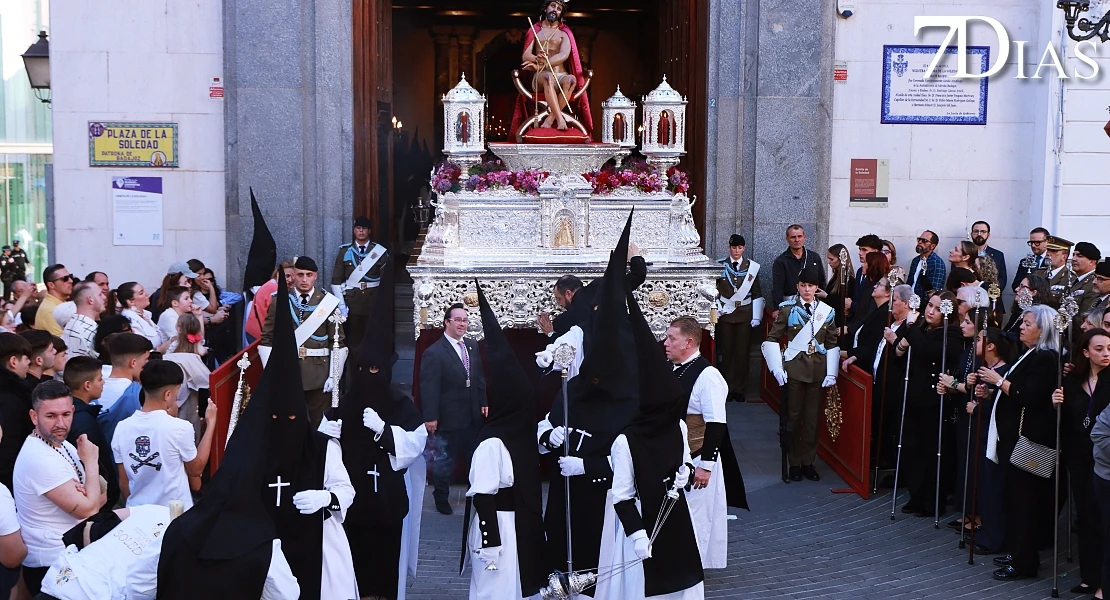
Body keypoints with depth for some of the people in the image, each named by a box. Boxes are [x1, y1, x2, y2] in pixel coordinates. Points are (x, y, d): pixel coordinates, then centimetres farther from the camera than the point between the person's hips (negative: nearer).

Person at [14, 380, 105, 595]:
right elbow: (88, 511, -22)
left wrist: (83, 494, -17)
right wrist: (91, 461, -13)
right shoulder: (40, 458, -24)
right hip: (52, 565, -8)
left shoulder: (62, 444, 4)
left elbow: (102, 495, 5)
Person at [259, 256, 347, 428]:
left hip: (319, 375, -1)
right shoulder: (279, 301, 3)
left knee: (321, 423, 5)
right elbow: (267, 340, 3)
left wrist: (334, 376, -6)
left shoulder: (328, 302, 1)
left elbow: (339, 342, 0)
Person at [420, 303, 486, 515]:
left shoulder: (472, 346, 3)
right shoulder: (433, 353, -18)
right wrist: (430, 417, -20)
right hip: (448, 417, -6)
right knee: (444, 460, 10)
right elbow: (429, 387, -19)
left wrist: (483, 402, 10)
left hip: (472, 416, 6)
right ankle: (441, 498, 27)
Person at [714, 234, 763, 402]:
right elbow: (714, 290, 4)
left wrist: (756, 317, -2)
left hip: (745, 314, 1)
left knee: (743, 352, 1)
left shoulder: (752, 267, 5)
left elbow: (757, 293, 5)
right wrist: (715, 312, -5)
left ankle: (739, 389, 9)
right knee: (726, 352, 0)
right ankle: (728, 388, 8)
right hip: (725, 313, -1)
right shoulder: (720, 265, 2)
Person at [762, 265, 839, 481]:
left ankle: (808, 462, 18)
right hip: (794, 368, -2)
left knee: (812, 417, 6)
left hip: (818, 370, 2)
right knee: (794, 416, 3)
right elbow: (772, 339, 0)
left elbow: (832, 344, 8)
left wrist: (832, 373, 0)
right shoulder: (787, 309, -1)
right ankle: (795, 462, 13)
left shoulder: (827, 311, 6)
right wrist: (777, 368, -8)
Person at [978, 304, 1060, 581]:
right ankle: (1017, 552, 24)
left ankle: (1024, 563, 3)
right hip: (1015, 436, 10)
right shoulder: (1031, 355, 16)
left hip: (1029, 442, -10)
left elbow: (1029, 398, -24)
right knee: (1016, 497, 15)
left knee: (1023, 499, -5)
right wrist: (991, 388, 12)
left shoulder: (1046, 359, -16)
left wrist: (999, 381, -16)